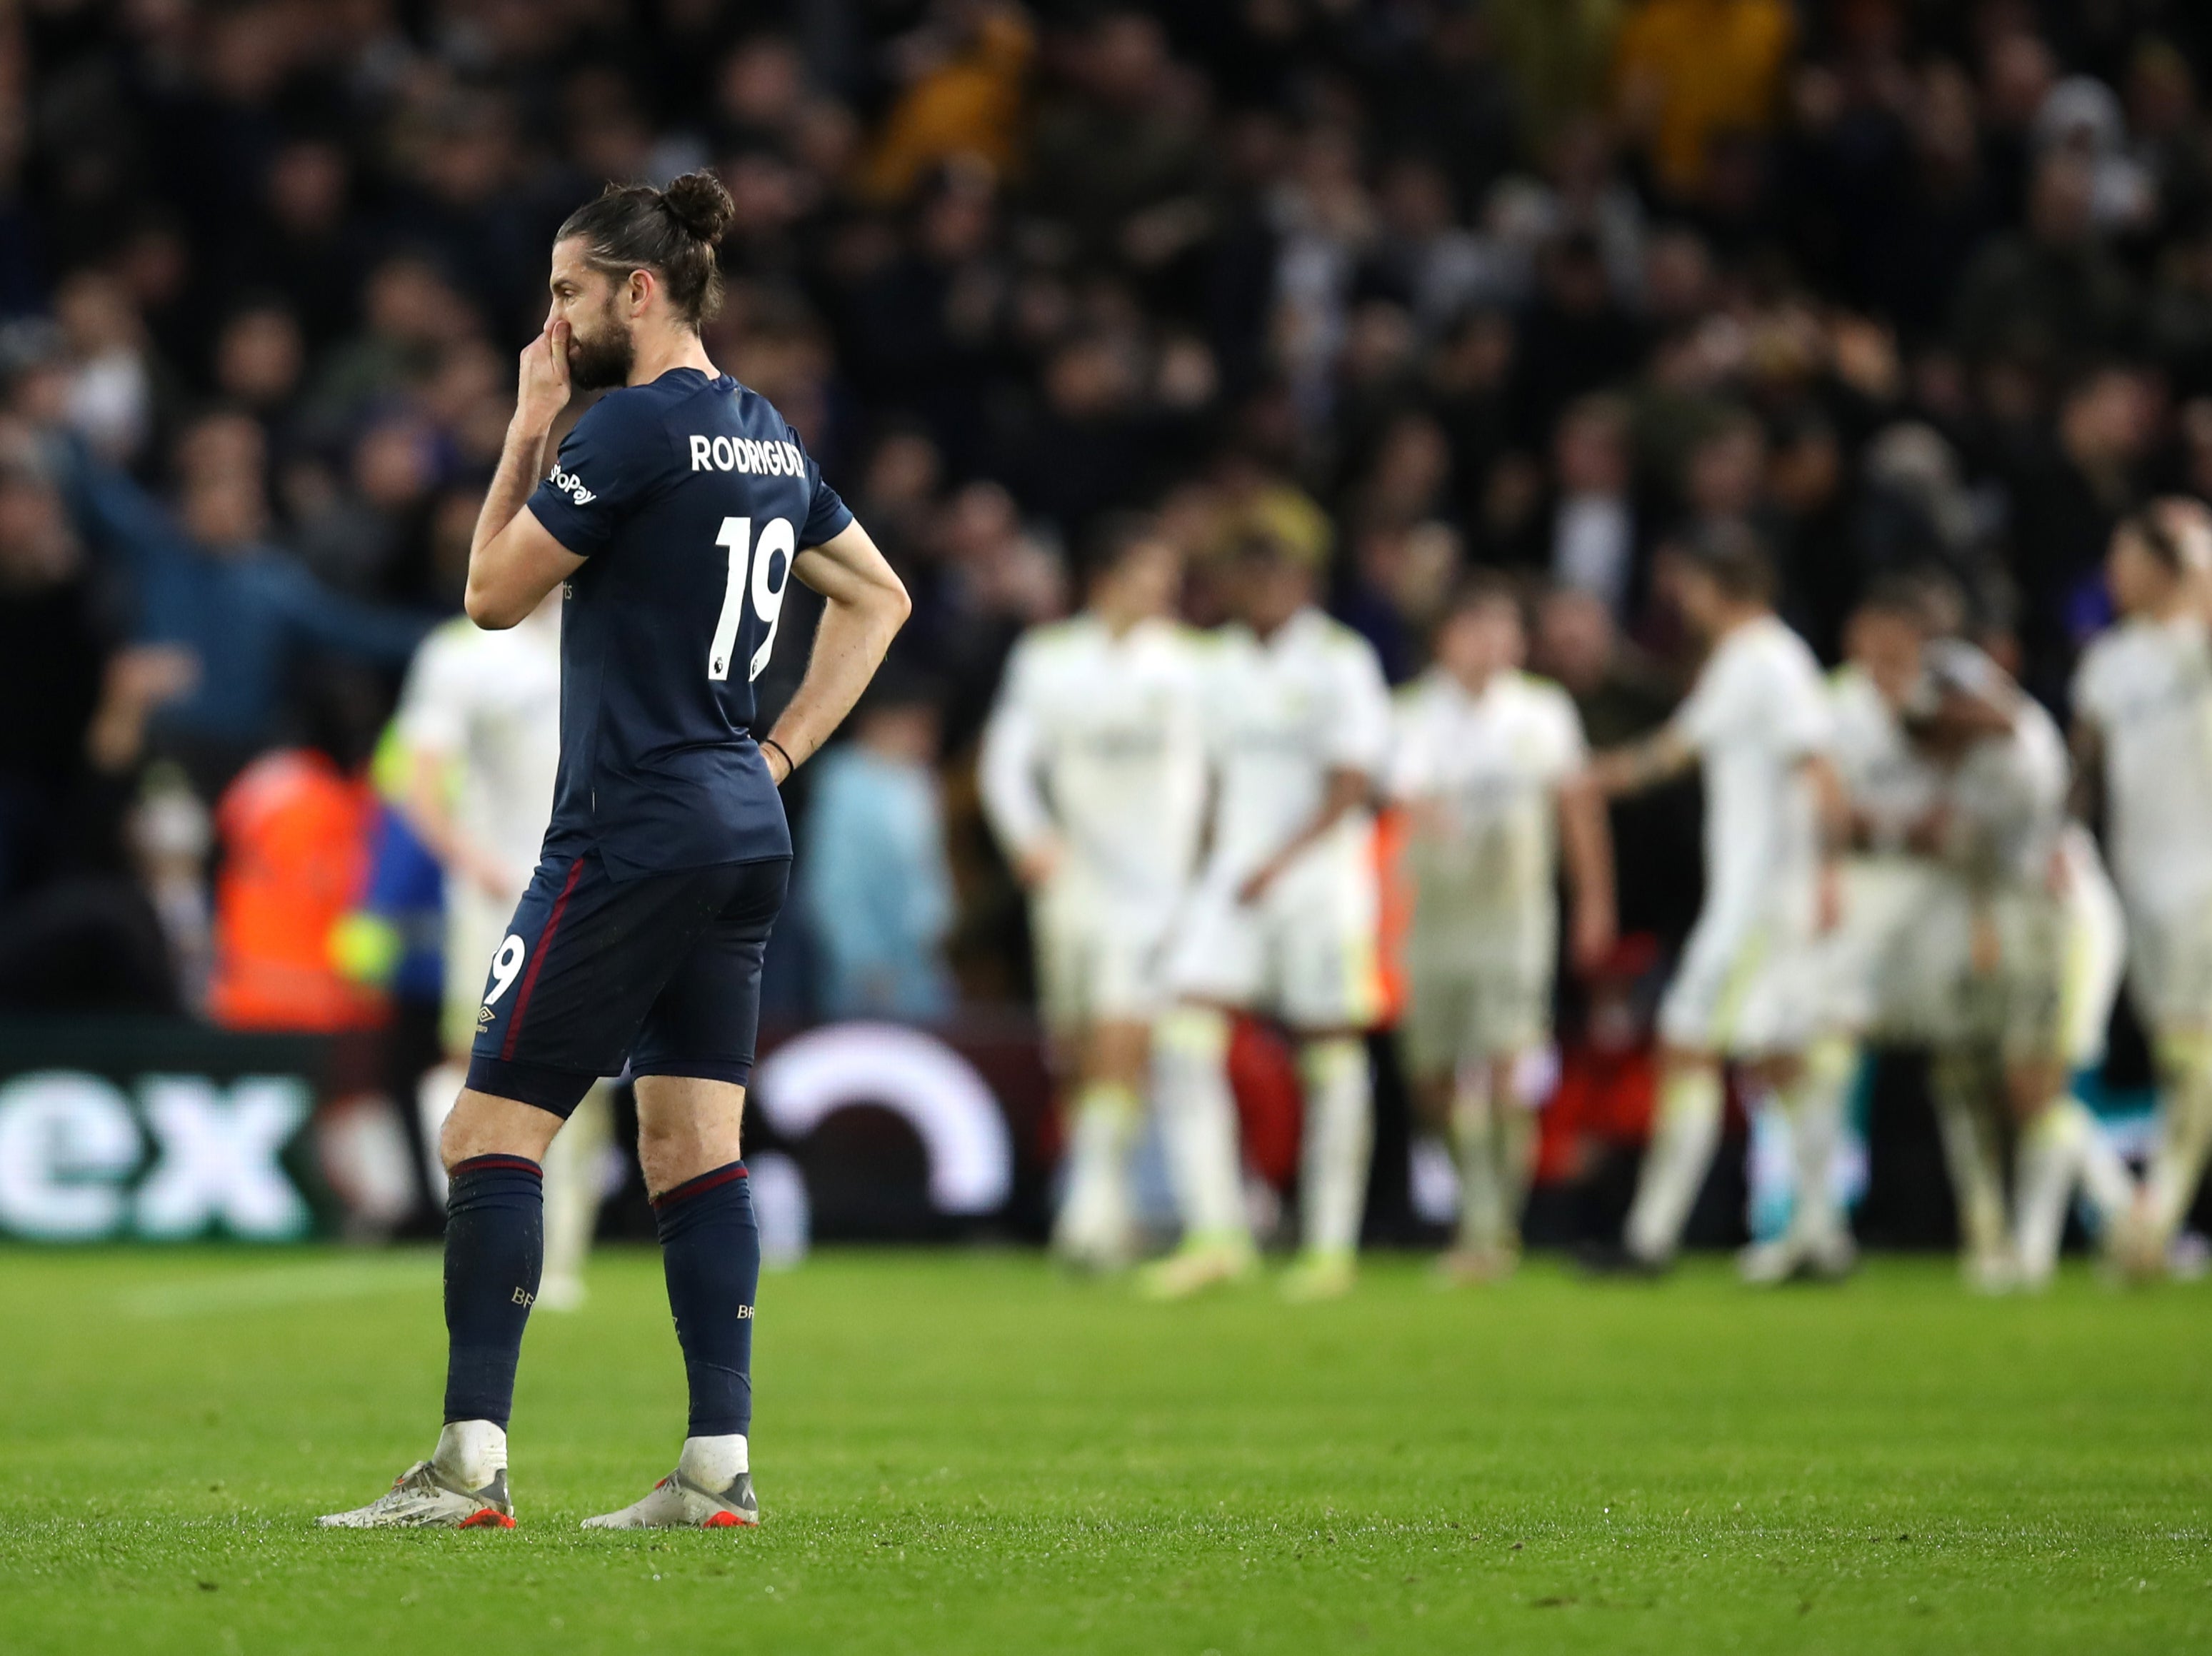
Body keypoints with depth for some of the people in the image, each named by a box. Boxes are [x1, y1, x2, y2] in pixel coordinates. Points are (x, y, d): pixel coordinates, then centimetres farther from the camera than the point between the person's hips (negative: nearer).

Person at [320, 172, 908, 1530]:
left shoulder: (635, 426, -13)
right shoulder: (766, 434, 13)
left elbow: (494, 593, -6)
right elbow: (877, 594, 24)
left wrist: (526, 429, 3)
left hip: (631, 841, -9)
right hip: (744, 835, 9)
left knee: (493, 1133, -5)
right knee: (696, 1147, 7)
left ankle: (473, 1459, -9)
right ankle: (720, 1467, 2)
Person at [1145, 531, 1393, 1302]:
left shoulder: (1340, 662, -6)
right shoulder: (1223, 663, 13)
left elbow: (1350, 786, -12)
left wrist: (1281, 862, -21)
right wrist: (1215, 860, 17)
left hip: (1320, 881, -5)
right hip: (1235, 876, 5)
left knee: (1330, 1055, 0)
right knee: (1186, 1042, -9)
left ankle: (1331, 1246, 8)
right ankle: (1215, 1233, -8)